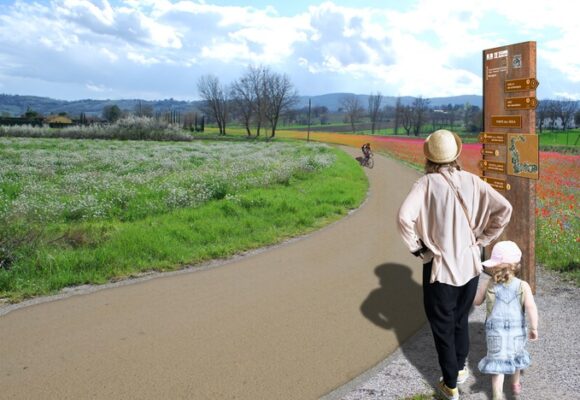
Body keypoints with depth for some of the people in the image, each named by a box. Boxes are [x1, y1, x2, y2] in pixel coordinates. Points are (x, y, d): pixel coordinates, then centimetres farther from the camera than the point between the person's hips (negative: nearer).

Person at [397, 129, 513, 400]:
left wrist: (416, 248, -14)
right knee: (461, 319, 27)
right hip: (470, 264, 4)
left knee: (443, 327, 13)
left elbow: (404, 217, -29)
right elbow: (504, 209, -5)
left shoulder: (427, 183, -15)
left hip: (440, 268, -4)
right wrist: (482, 240, 3)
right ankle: (460, 369, 46)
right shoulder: (471, 181, -4)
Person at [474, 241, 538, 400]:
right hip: (517, 331, 2)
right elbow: (531, 308, -20)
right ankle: (515, 384, 49)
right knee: (515, 356, 27)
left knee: (497, 362, 8)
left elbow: (476, 301, 2)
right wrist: (534, 328, -10)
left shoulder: (487, 286, -13)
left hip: (496, 332, -2)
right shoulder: (523, 286, -14)